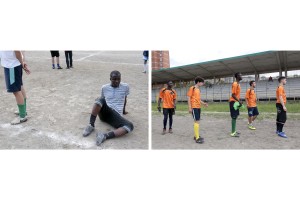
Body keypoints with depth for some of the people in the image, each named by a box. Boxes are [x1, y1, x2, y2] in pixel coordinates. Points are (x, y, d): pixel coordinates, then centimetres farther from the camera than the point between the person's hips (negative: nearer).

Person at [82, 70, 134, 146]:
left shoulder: (125, 87, 5)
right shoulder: (104, 87, 8)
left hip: (116, 115, 0)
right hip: (105, 112, 1)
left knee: (130, 126, -32)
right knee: (100, 99, -34)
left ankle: (105, 136, -40)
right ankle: (91, 125, -24)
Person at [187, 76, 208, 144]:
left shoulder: (198, 89, 17)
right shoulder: (192, 88, -7)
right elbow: (189, 98, -11)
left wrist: (204, 103, 14)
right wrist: (190, 107, -16)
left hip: (198, 107, 9)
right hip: (194, 107, -9)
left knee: (197, 121, 12)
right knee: (197, 121, -12)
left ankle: (196, 136, 22)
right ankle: (197, 138, -11)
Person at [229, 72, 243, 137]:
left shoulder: (238, 84, 15)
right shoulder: (235, 84, -16)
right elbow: (233, 95, -21)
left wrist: (239, 101, 13)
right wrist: (239, 101, -22)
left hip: (236, 102, 10)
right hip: (233, 102, -10)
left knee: (235, 116, 13)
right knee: (234, 117, -9)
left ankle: (234, 131, 21)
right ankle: (233, 133, -5)